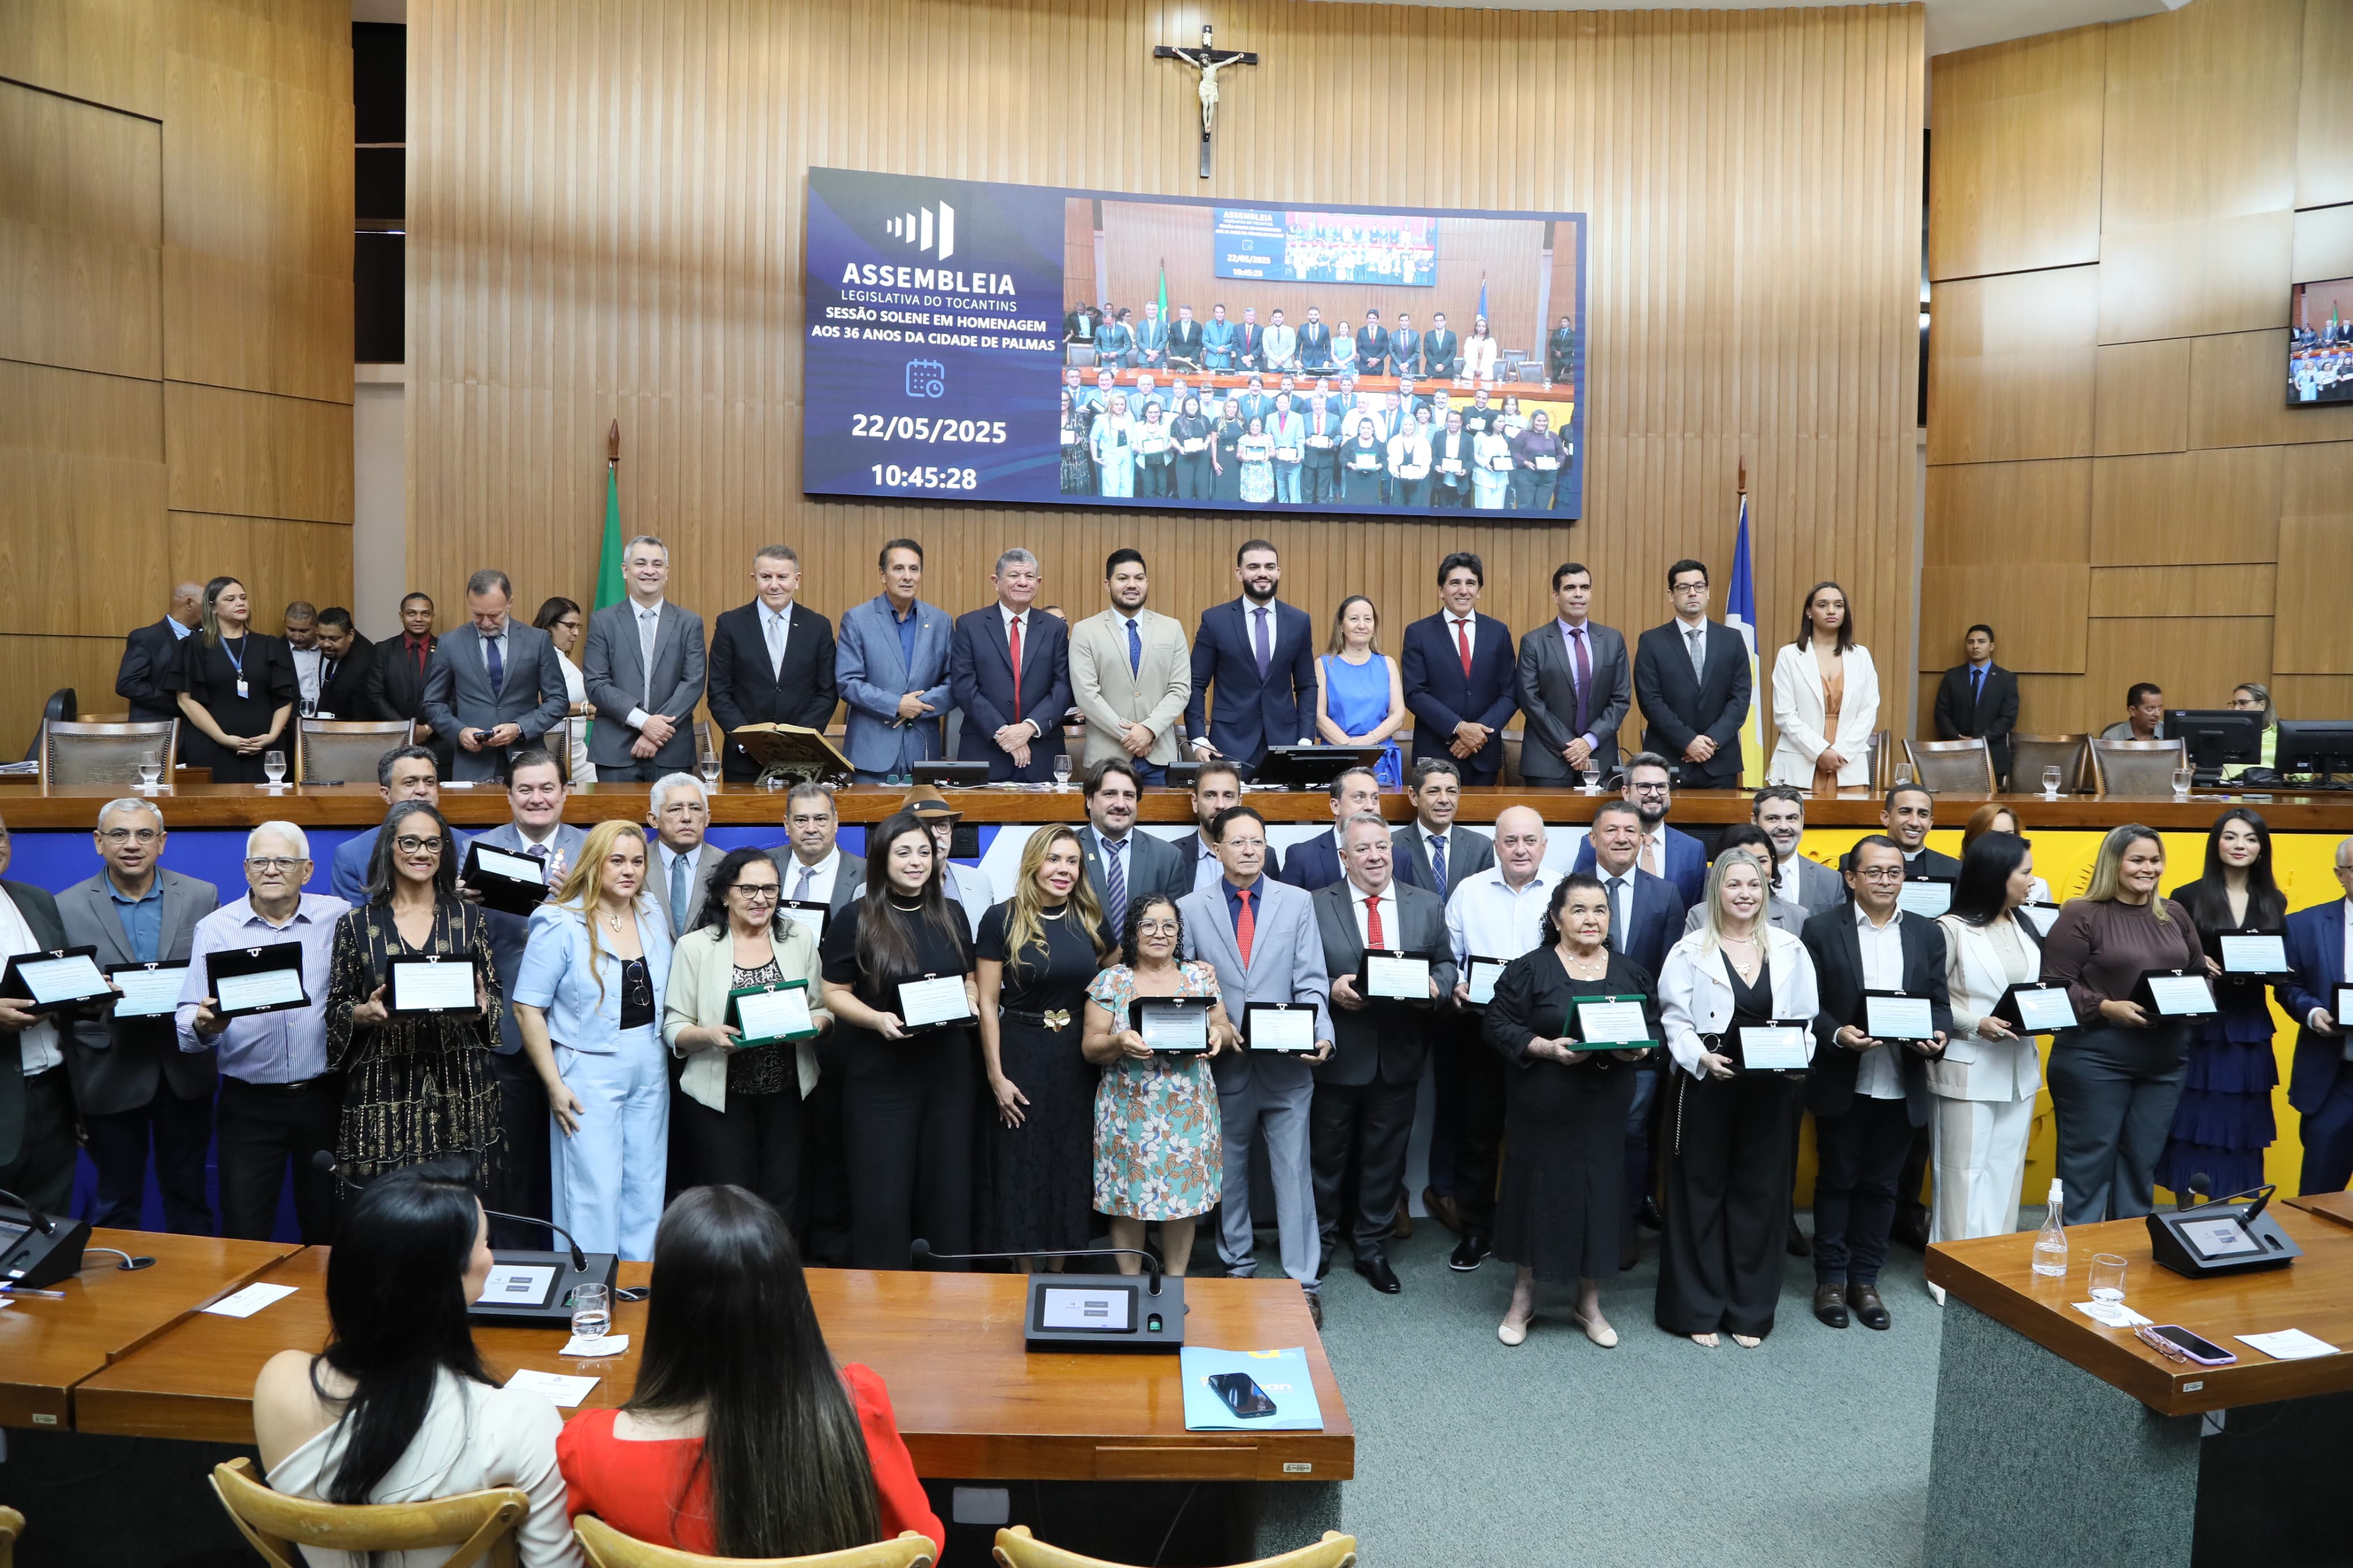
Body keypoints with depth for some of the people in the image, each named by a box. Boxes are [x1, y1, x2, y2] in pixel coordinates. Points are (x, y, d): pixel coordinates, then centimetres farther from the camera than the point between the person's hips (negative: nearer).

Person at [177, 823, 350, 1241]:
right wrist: (203, 1024, -24)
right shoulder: (214, 928, 3)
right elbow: (187, 1017, -3)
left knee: (328, 1231, 10)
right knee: (244, 1240, 3)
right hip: (248, 1102, 0)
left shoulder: (341, 918, 2)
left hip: (324, 1096, 0)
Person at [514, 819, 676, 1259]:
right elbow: (528, 1008, -11)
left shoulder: (653, 916, 5)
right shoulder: (560, 924, -11)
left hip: (650, 1070, 6)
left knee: (646, 1190, 12)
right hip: (589, 1074, -5)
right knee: (593, 1194, -2)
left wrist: (666, 1055, 7)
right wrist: (554, 1085, -12)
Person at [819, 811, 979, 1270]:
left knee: (949, 1191, 10)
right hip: (881, 1076, -4)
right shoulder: (855, 920, -5)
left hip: (950, 1072, 4)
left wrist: (970, 999, -4)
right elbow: (834, 993, -4)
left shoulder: (951, 916, 9)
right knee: (882, 1197, 1)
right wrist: (878, 1019, -20)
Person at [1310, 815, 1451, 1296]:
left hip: (1399, 1056, 3)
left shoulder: (1428, 905, 5)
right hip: (1337, 1054, -2)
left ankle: (1373, 1248, 30)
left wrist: (1436, 985, -11)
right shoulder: (1315, 906, -4)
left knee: (1386, 1158, 14)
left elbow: (1446, 963, 10)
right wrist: (1330, 989, -21)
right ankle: (1319, 1245, 29)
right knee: (1327, 1156, 11)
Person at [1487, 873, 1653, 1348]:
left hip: (1605, 1108, 3)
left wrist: (1639, 1048, -11)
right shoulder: (1529, 969, -5)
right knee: (1538, 1191, 5)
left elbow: (1654, 1028, 11)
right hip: (1543, 1107, -3)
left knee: (1599, 1194, 8)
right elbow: (1500, 1026, -8)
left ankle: (1589, 1303, 25)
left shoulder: (1631, 974, 8)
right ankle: (1523, 1296, 22)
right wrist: (1547, 1048, -21)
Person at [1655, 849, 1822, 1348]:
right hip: (1705, 1088, -2)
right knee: (1701, 1192, 5)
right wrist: (1702, 1058, -19)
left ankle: (1751, 1311, 22)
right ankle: (1698, 1310, 16)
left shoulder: (1790, 951, 7)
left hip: (1771, 1091, 2)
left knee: (1761, 1193, 9)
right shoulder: (1690, 951, -1)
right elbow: (1675, 1021, -3)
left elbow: (1806, 1020, 7)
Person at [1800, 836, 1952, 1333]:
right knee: (1836, 1182, 9)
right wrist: (1837, 1035, -22)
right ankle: (1830, 1280, 21)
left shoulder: (1927, 933, 7)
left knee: (1879, 1186, 12)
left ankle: (1864, 1280, 25)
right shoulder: (1822, 929, -3)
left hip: (1901, 1087, 3)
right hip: (1842, 1085, -3)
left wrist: (1938, 1033, -13)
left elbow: (1940, 1002, 7)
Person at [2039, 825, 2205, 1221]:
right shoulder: (2082, 916, -8)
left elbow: (2200, 972, 20)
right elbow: (2057, 986, -11)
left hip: (2166, 1060, 6)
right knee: (2089, 1162, 1)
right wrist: (2107, 1007, -22)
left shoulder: (2174, 915, 11)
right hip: (2096, 1057, -6)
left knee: (2143, 1160, 14)